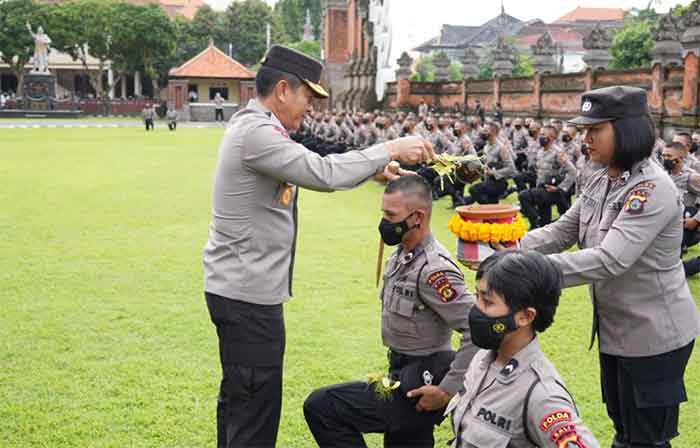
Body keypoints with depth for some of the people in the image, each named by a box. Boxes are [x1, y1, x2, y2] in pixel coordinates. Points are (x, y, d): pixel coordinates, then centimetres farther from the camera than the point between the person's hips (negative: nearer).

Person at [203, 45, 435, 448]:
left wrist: (375, 169, 12)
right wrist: (389, 150, -15)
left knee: (238, 397, 19)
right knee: (256, 406, -4)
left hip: (241, 287, 11)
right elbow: (323, 173, -26)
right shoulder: (256, 132, -19)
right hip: (248, 294, -11)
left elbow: (312, 168, 20)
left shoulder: (255, 128, 14)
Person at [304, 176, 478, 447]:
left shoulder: (433, 269, -23)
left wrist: (448, 389, -23)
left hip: (418, 388, -9)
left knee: (320, 407, -10)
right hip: (405, 376, 9)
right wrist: (395, 373, 10)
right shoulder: (402, 256, 6)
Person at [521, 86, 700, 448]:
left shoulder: (652, 189, -25)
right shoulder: (602, 181, 2)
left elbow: (609, 260, -34)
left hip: (654, 334, -8)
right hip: (614, 327, 9)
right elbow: (563, 231, 4)